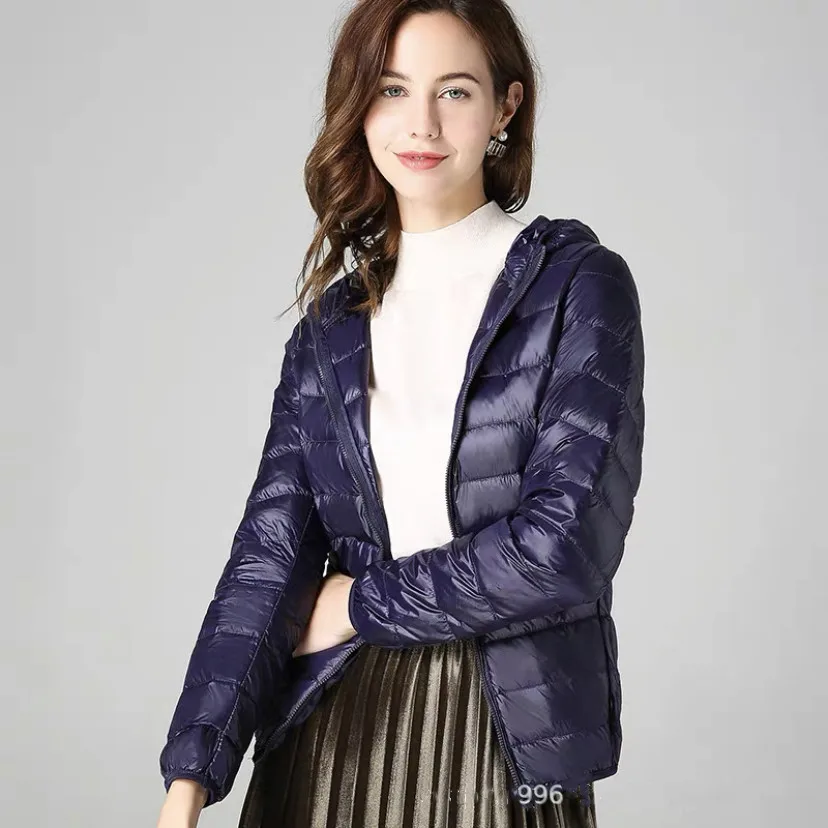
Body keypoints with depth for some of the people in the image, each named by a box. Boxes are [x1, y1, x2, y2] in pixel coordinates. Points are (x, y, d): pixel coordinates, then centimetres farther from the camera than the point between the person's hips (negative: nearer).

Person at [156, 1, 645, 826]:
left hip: (507, 736, -2)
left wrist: (361, 603, -7)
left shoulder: (580, 285, -6)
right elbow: (272, 545, -3)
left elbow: (564, 543, -15)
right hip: (335, 735, 3)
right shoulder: (331, 325, 5)